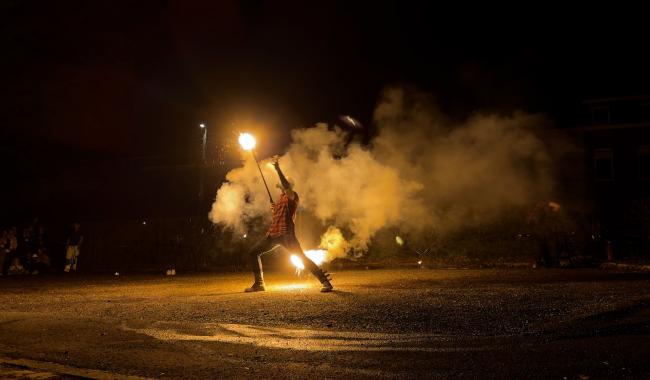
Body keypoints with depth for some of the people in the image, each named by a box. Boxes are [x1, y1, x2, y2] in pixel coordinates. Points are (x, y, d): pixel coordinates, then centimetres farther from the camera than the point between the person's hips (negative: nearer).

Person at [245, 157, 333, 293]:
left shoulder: (292, 196, -2)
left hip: (286, 234, -9)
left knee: (302, 257, -20)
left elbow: (286, 185, -25)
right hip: (273, 234, 9)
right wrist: (274, 209, 10)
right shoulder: (280, 199, 23)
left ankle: (325, 281, -19)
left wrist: (277, 168, -27)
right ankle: (259, 284, 16)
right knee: (253, 252, 9)